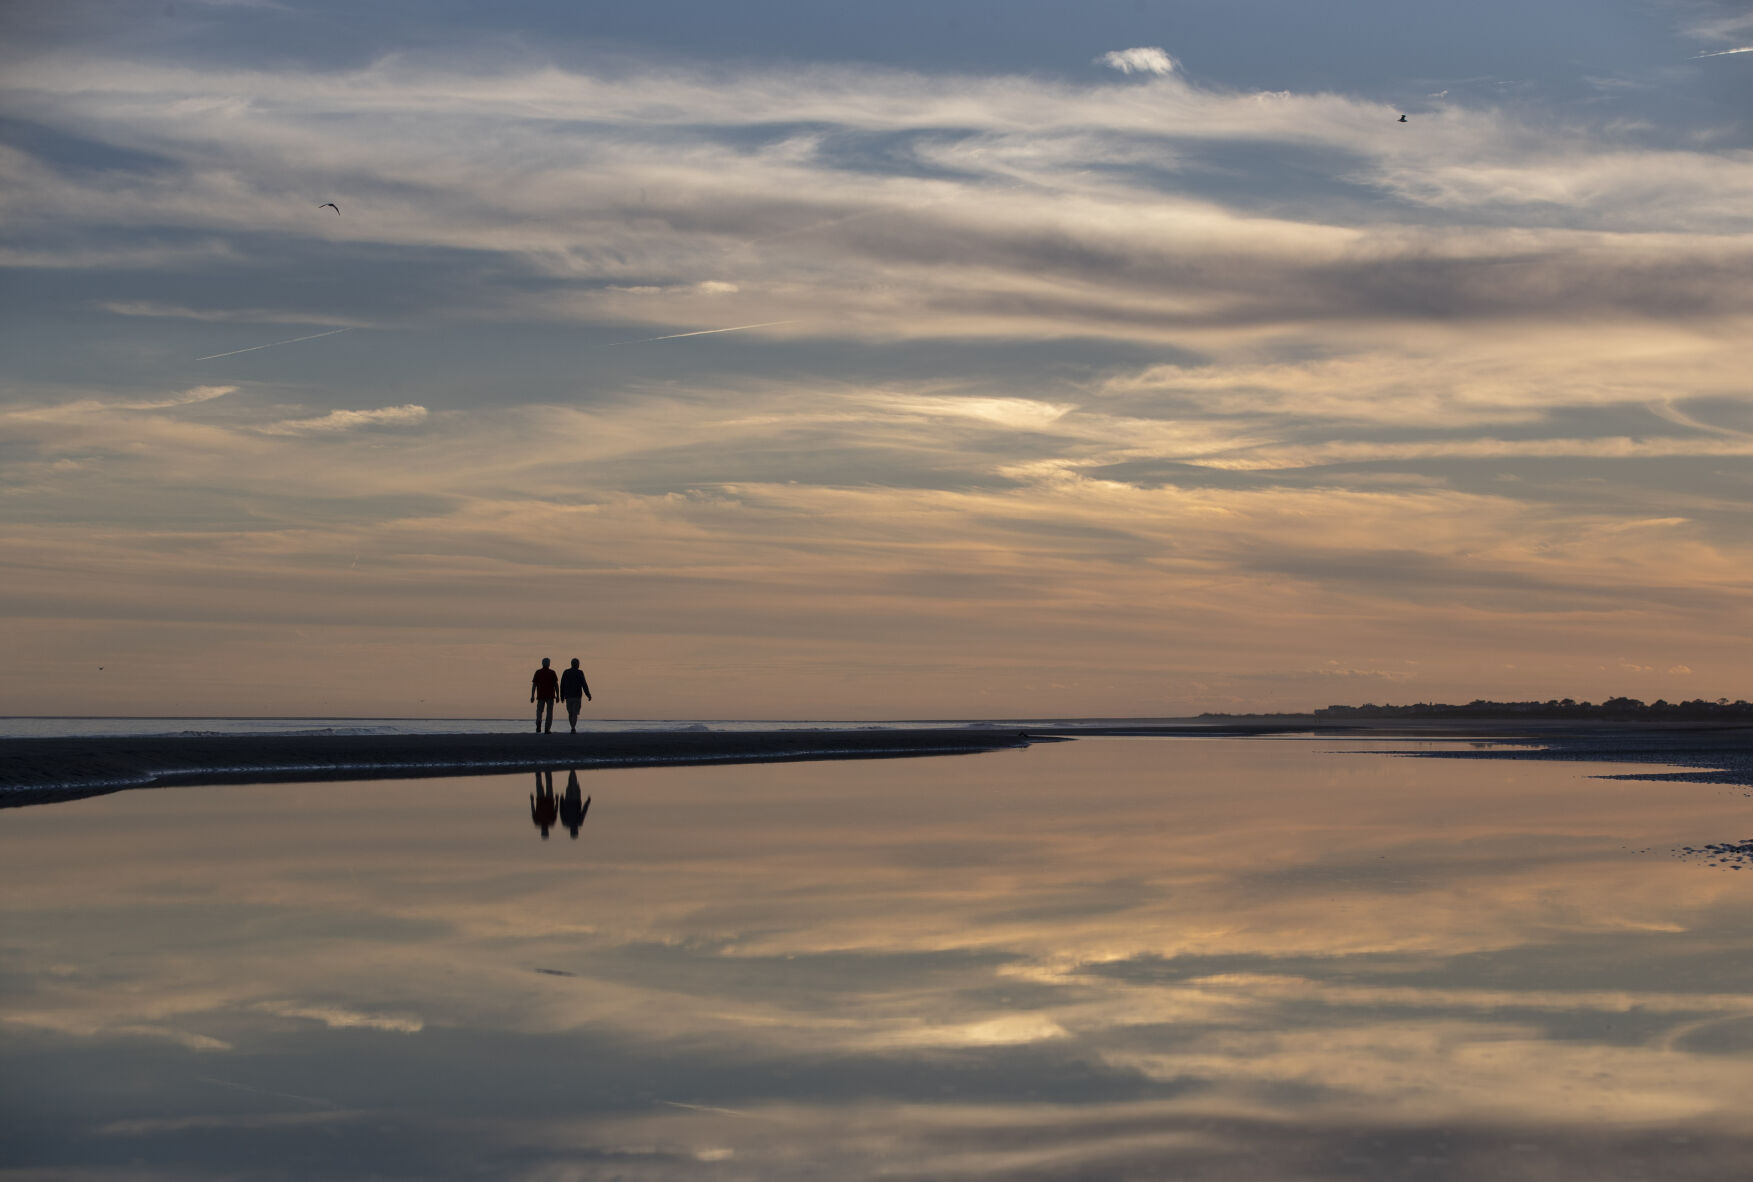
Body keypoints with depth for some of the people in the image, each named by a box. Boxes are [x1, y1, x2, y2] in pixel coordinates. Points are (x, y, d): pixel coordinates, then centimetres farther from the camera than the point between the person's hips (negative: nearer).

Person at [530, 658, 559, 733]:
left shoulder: (538, 672, 1)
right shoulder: (552, 673, -1)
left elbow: (534, 685, -3)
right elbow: (556, 685, -5)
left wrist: (532, 696, -2)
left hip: (540, 696, 1)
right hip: (550, 696, -1)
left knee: (539, 712, 8)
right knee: (549, 713, 6)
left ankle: (538, 728, -16)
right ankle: (547, 729, -2)